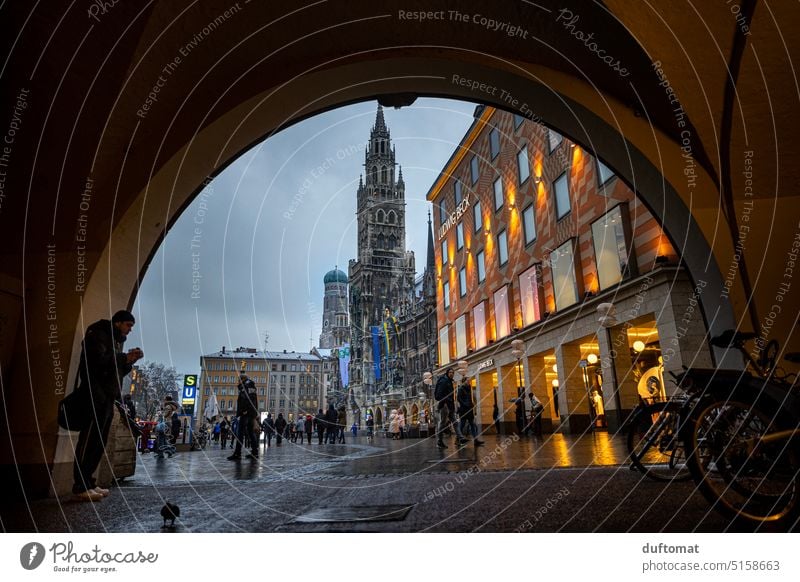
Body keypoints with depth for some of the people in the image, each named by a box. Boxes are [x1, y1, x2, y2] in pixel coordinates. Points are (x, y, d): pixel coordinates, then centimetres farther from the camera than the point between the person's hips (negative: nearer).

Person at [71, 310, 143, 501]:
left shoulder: (116, 340, 24)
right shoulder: (98, 334, -3)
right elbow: (99, 360, -19)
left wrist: (129, 361, 4)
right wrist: (124, 358, -11)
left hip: (107, 398, 9)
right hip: (95, 397, -9)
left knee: (99, 443, 8)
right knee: (89, 441, -9)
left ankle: (88, 483, 13)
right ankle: (80, 487, -8)